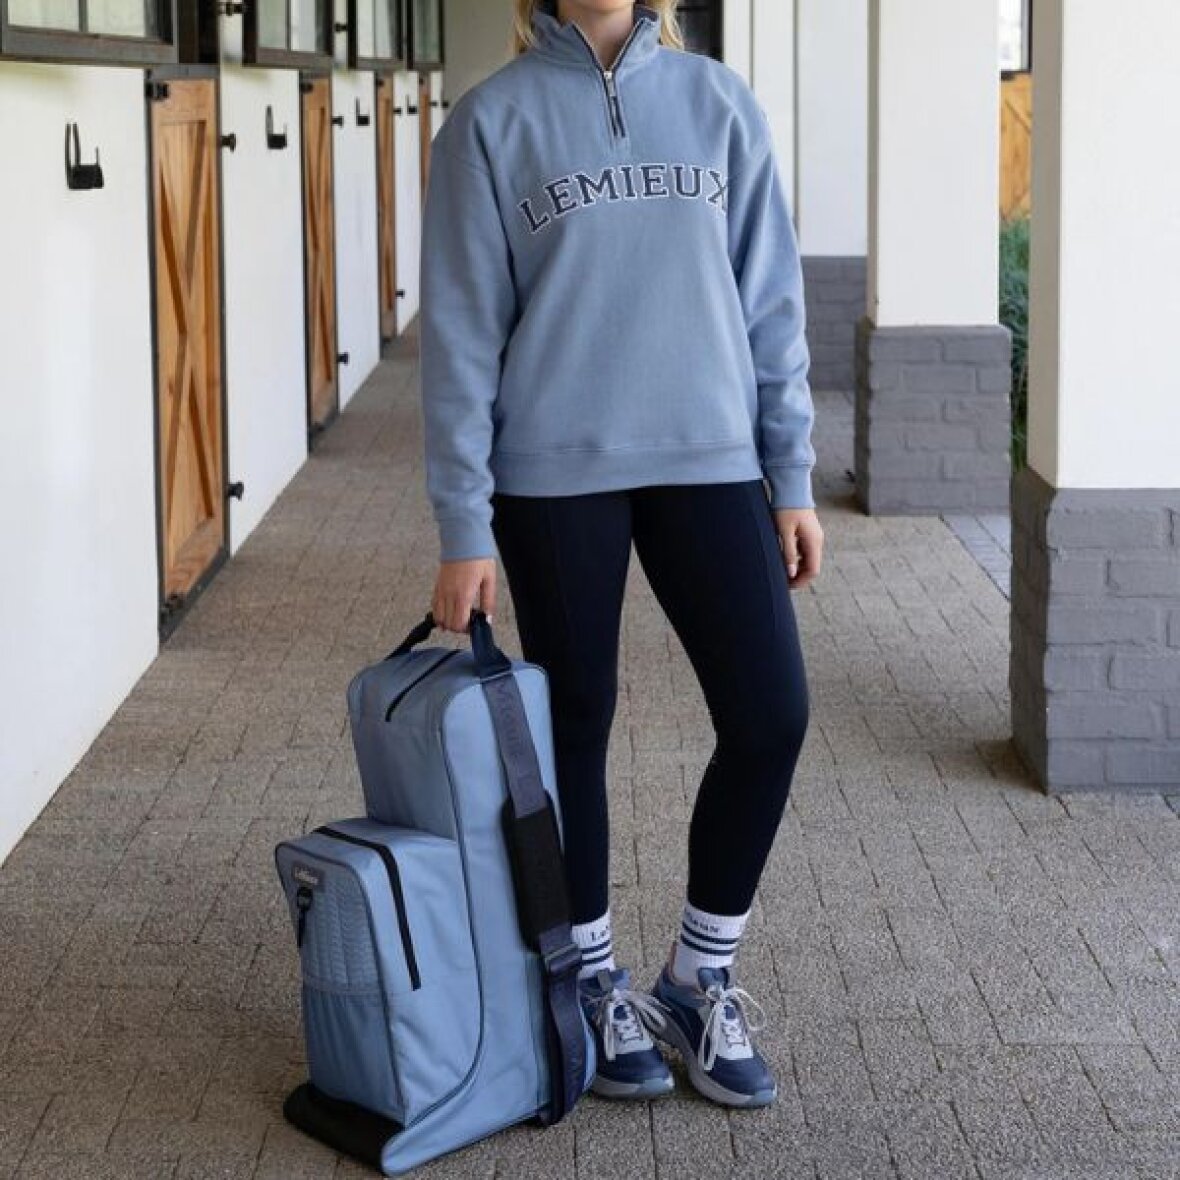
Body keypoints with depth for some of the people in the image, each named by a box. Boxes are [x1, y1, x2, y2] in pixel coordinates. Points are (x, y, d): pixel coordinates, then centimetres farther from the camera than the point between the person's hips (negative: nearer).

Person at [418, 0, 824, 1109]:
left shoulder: (718, 102, 6)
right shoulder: (492, 120, -1)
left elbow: (769, 301, 8)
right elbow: (459, 331, -2)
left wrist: (792, 479, 5)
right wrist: (463, 530, -5)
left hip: (710, 462, 2)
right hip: (557, 475, -2)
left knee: (770, 715, -3)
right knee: (577, 728, 7)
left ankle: (699, 977, 17)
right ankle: (593, 986, 25)